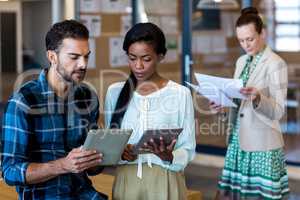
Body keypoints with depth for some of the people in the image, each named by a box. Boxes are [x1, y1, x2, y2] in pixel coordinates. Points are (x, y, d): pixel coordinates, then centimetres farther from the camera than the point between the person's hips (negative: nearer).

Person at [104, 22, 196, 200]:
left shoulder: (180, 94, -7)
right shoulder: (115, 92, 2)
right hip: (126, 181, 2)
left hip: (165, 182, -2)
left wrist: (169, 157, -23)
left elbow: (188, 149, -5)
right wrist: (119, 153, -12)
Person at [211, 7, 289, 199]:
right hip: (238, 140, 7)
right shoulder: (241, 61, 11)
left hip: (262, 143, -7)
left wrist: (258, 97, -33)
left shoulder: (276, 64, -10)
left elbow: (278, 111, -16)